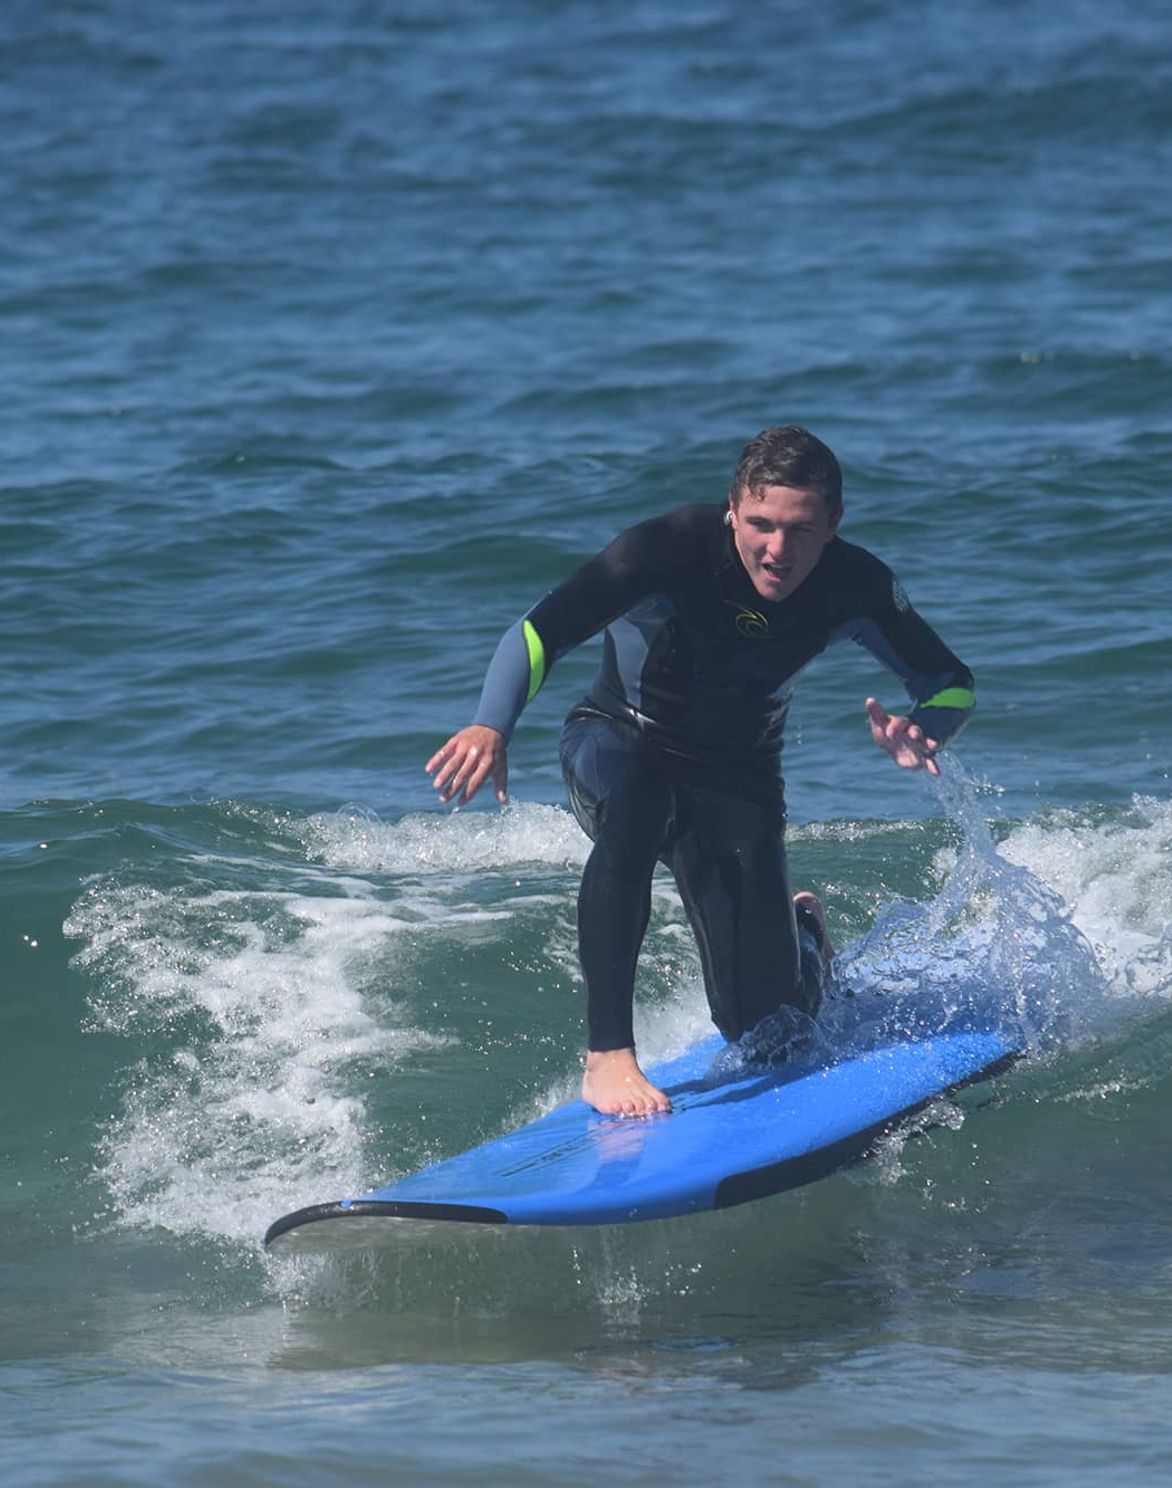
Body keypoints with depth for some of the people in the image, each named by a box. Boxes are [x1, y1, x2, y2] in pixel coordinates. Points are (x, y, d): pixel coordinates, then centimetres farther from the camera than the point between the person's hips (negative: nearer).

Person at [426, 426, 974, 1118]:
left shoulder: (857, 588, -19)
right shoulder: (673, 549, -29)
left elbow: (952, 684, -8)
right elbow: (542, 631, -35)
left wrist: (921, 730, -32)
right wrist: (491, 727, -53)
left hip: (740, 776, 2)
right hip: (618, 745, -2)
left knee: (764, 1021, -5)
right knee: (635, 807, -41)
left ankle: (803, 929, 34)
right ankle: (608, 1058, -35)